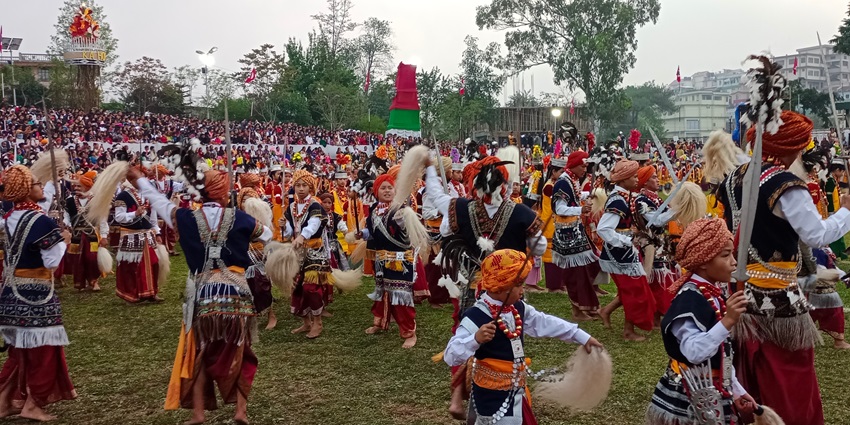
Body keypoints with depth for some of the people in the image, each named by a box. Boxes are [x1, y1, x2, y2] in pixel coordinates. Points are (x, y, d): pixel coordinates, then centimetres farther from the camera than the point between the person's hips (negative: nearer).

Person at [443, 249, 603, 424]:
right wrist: (476, 339, -47)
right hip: (492, 396, -9)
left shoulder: (518, 308, 0)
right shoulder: (475, 317, -26)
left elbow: (545, 323, 10)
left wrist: (582, 337, 11)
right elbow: (451, 356, -30)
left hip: (517, 390, 9)